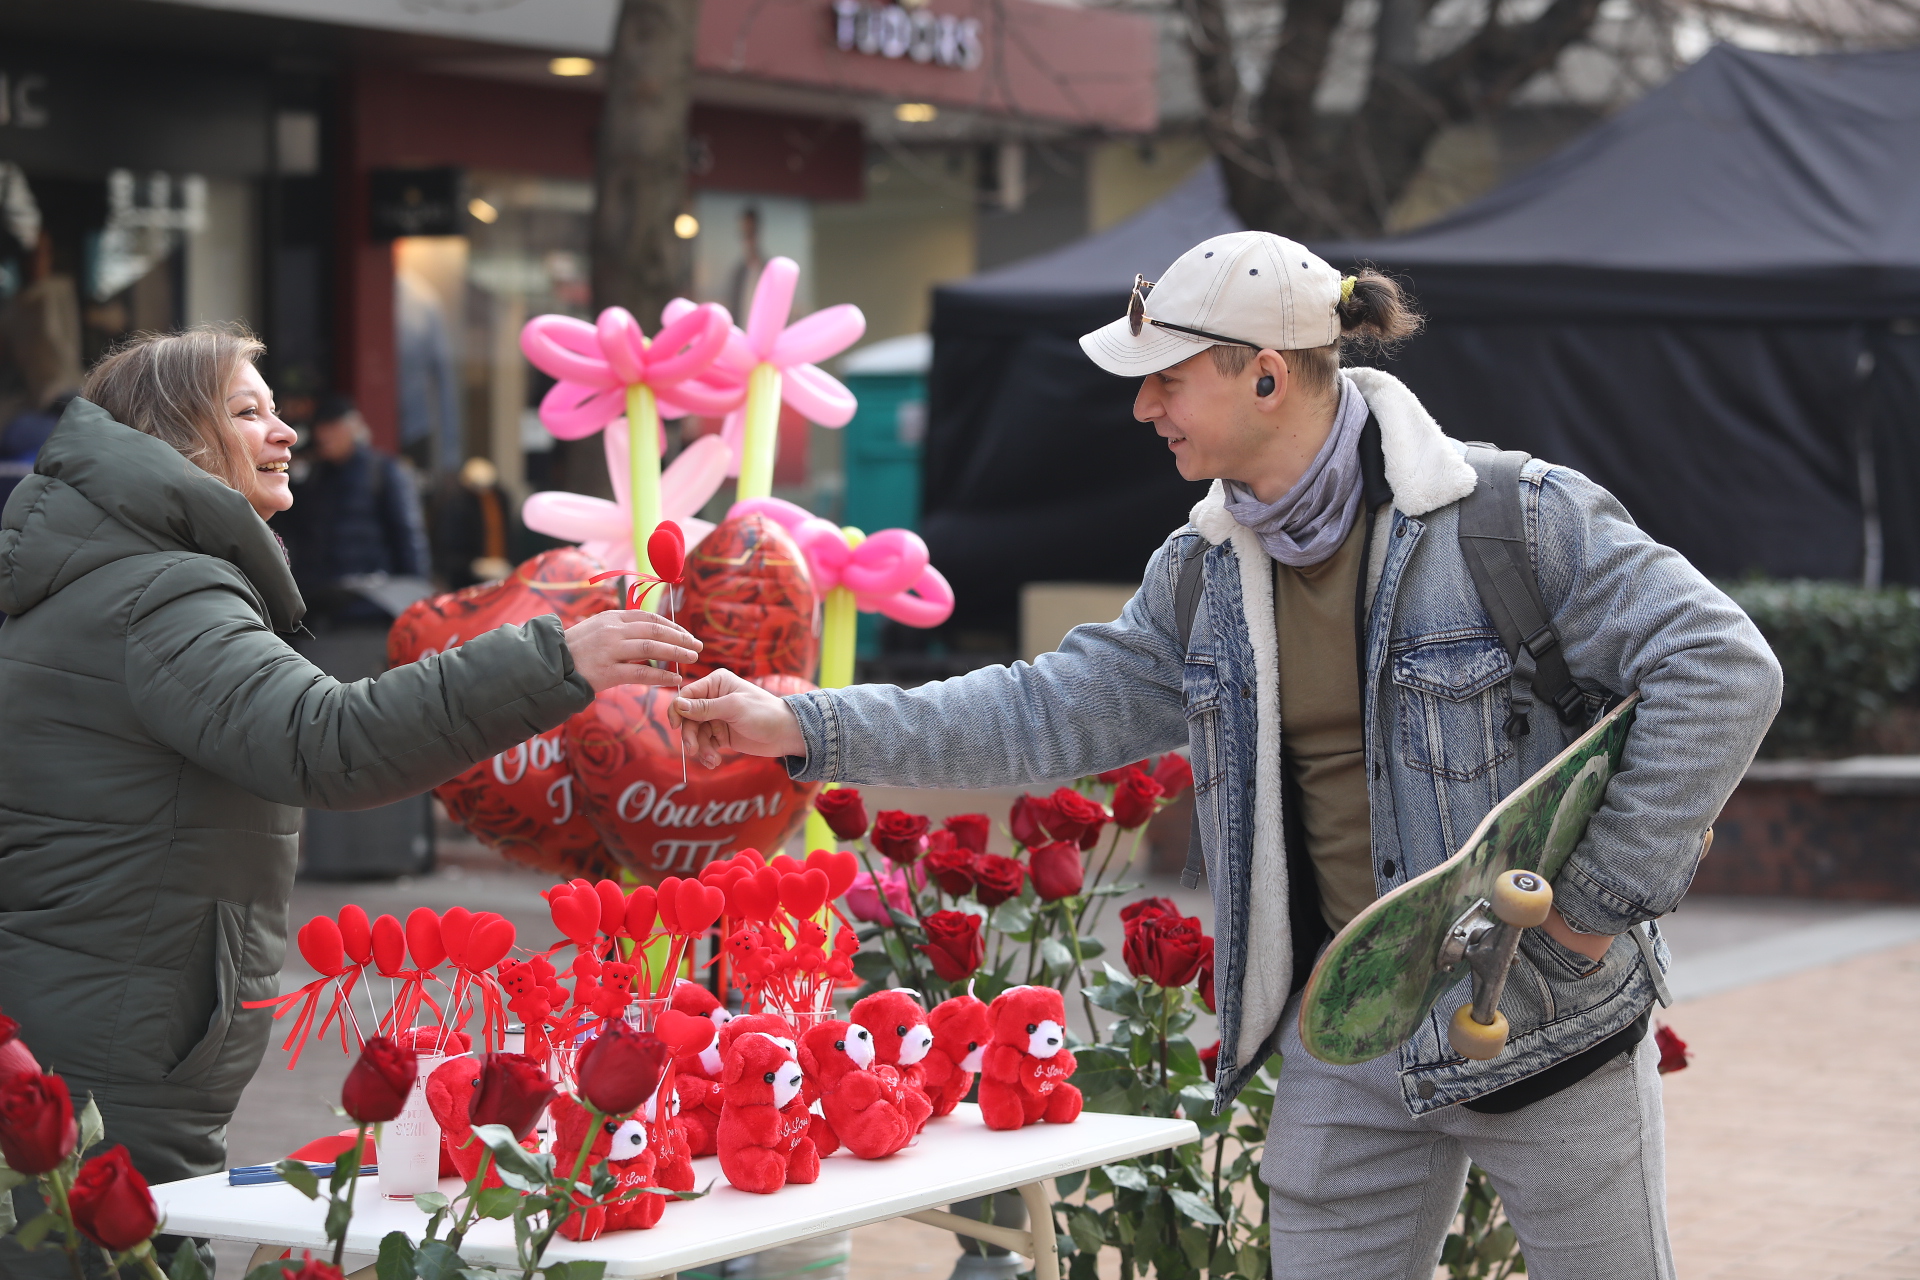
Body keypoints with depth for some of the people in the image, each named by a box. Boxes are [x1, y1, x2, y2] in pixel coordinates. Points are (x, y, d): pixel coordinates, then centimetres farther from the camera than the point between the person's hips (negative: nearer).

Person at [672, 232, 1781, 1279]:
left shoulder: (1515, 517, -15)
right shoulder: (1206, 571, 5)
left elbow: (1723, 668, -17)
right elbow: (1054, 711, 9)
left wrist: (1605, 894, -17)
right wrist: (804, 729, 3)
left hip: (1545, 1021, -5)